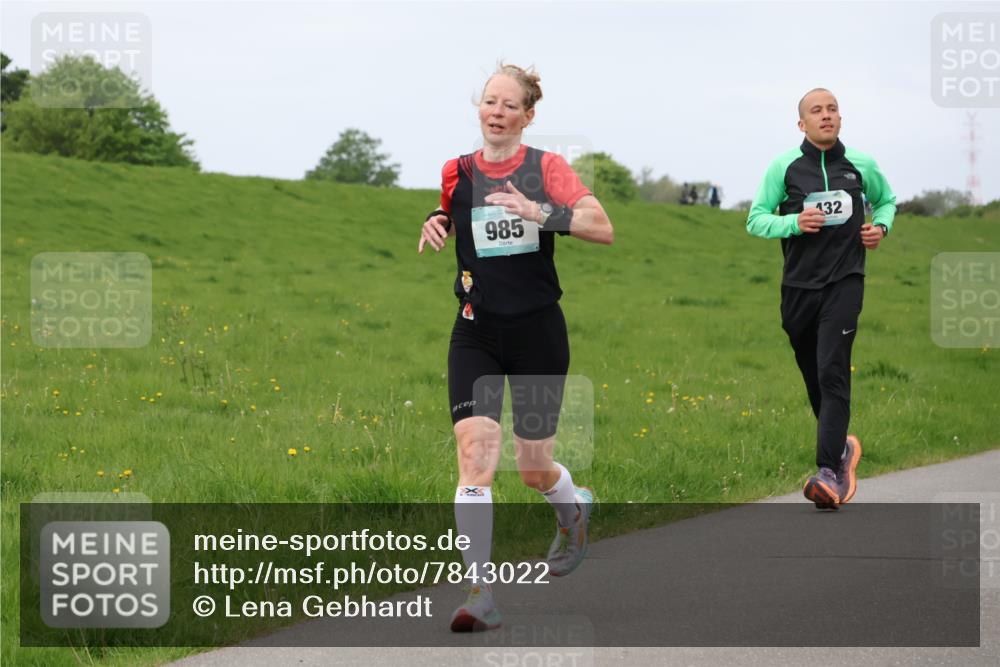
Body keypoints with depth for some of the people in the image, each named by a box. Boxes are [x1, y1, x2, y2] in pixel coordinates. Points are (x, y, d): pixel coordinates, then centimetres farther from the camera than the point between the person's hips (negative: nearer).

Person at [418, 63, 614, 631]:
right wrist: (435, 223, 3)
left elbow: (603, 228, -14)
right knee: (475, 453, -17)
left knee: (534, 468, 8)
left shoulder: (547, 169, -4)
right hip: (476, 334, 1)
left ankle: (575, 509, 46)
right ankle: (481, 594, -19)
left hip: (538, 333, -1)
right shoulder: (456, 173, 4)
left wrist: (540, 211, -26)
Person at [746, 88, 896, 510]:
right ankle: (840, 446, 36)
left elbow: (886, 200, 26)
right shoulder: (784, 167, 2)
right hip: (799, 284, 2)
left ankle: (829, 471, -24)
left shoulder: (861, 165, 7)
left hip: (844, 282, -2)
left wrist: (881, 226, 4)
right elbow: (755, 220, 4)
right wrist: (794, 223, -15)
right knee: (813, 376, 10)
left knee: (833, 372, -17)